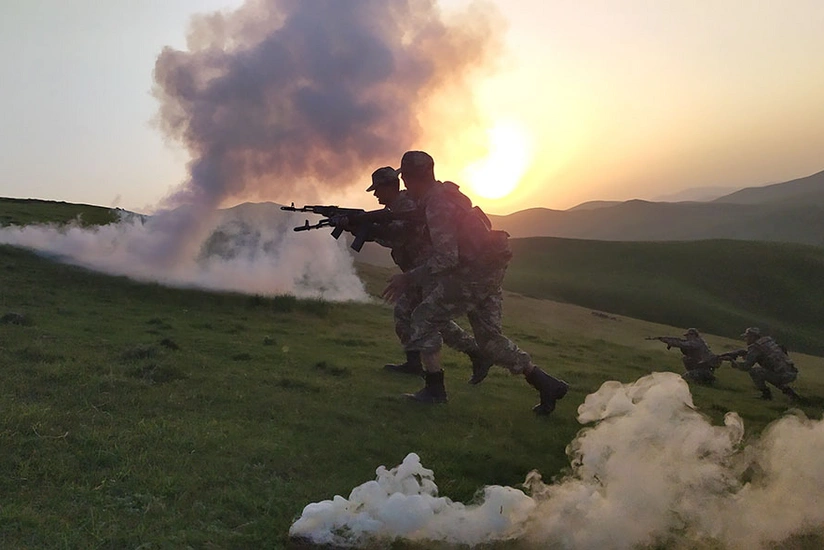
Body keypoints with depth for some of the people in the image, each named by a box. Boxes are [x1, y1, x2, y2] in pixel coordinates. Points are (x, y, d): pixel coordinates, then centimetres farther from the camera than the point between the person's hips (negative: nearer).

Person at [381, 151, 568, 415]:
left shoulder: (436, 204, -17)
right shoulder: (443, 193, 12)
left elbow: (446, 257, -23)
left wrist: (409, 277, -18)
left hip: (473, 272, -10)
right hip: (490, 269, 10)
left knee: (425, 318, 0)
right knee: (489, 336, 16)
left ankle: (434, 389, 4)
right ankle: (546, 383, 16)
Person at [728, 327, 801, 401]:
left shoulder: (754, 347, -5)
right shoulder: (769, 340, 20)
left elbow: (746, 367, -12)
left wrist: (736, 364, 9)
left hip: (783, 376, -8)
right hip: (792, 374, 8)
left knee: (753, 371, -3)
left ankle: (766, 393, 8)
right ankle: (788, 391, 22)